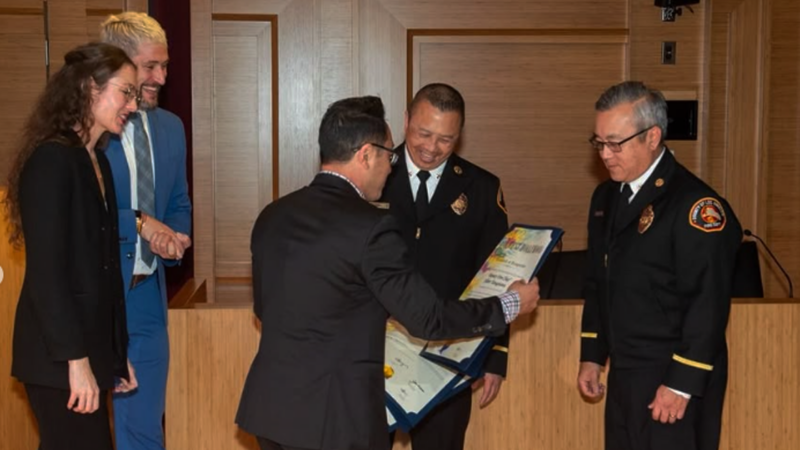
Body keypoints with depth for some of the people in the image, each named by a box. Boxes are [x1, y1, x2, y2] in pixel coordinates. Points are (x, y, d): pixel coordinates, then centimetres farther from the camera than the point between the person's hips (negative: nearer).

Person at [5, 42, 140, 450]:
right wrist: (76, 359, -19)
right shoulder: (51, 160, -13)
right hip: (59, 356, -8)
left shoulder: (98, 163, 14)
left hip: (89, 347, 8)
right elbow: (45, 272, -18)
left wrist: (117, 353, 15)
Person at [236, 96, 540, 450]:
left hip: (270, 406, 7)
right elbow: (427, 318, -12)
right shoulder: (369, 226, -16)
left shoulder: (272, 215, 6)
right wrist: (510, 305, 2)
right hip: (333, 417, -7)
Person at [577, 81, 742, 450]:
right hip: (623, 375, 7)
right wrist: (591, 357, 15)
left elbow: (708, 305, -19)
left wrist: (681, 385, -19)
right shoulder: (606, 197, 9)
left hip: (674, 381, -7)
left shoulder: (695, 204, -16)